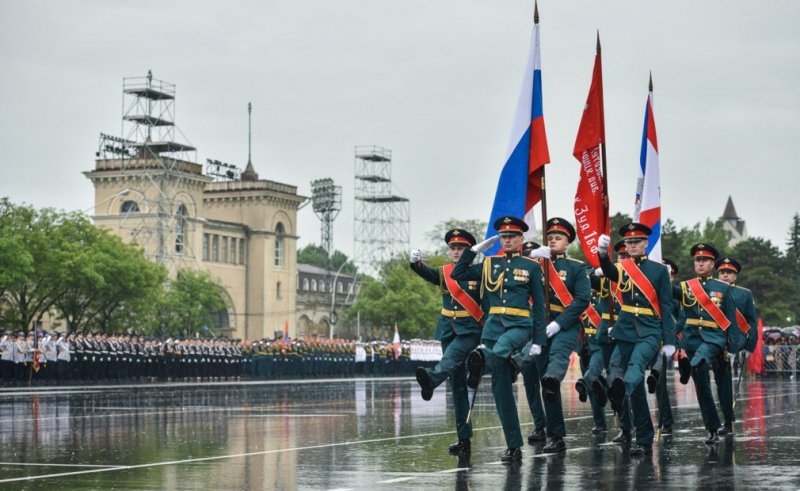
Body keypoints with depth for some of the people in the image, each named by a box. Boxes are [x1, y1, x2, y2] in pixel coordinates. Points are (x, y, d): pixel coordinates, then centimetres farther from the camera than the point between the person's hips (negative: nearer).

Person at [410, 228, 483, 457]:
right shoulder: (443, 272, 8)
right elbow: (426, 273, -12)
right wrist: (416, 262, -34)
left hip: (470, 331, -4)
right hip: (448, 331, 5)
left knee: (451, 357, -36)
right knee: (458, 386, 5)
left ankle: (430, 379, -66)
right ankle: (464, 438, 9)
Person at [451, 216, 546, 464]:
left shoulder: (532, 266, 4)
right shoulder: (489, 264, 13)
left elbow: (539, 305, 3)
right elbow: (457, 275, 11)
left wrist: (538, 340, -2)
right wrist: (475, 249, 8)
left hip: (520, 325, -2)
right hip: (493, 325, 2)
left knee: (501, 347, -39)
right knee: (501, 387, -1)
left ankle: (480, 358, -70)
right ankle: (513, 446, 4)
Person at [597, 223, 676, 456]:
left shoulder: (659, 269, 3)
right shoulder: (621, 268, 8)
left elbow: (666, 306, 1)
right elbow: (608, 271, -18)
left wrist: (669, 341, -5)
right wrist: (602, 252, -40)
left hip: (650, 331, -3)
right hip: (626, 331, 3)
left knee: (636, 363, -33)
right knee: (636, 387, 5)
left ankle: (620, 391, -64)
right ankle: (644, 440, 11)